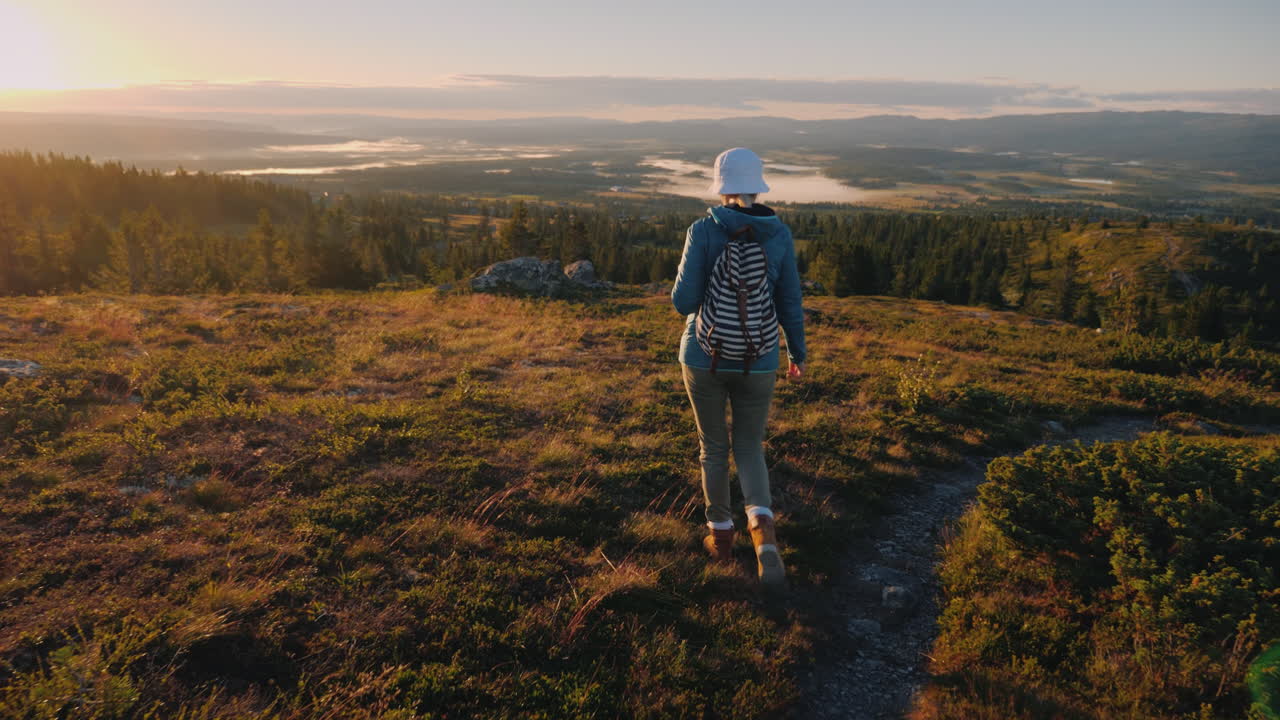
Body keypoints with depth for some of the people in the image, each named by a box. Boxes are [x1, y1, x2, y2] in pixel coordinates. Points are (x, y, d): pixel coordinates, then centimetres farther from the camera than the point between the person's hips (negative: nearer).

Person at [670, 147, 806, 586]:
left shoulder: (703, 231, -13)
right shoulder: (778, 234, -5)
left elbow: (684, 302, -15)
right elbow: (789, 302, -1)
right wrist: (798, 354, 14)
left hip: (705, 356, -1)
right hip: (757, 360, 2)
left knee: (714, 447, 18)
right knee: (749, 449, 16)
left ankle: (721, 535, 28)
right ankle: (762, 526, -9)